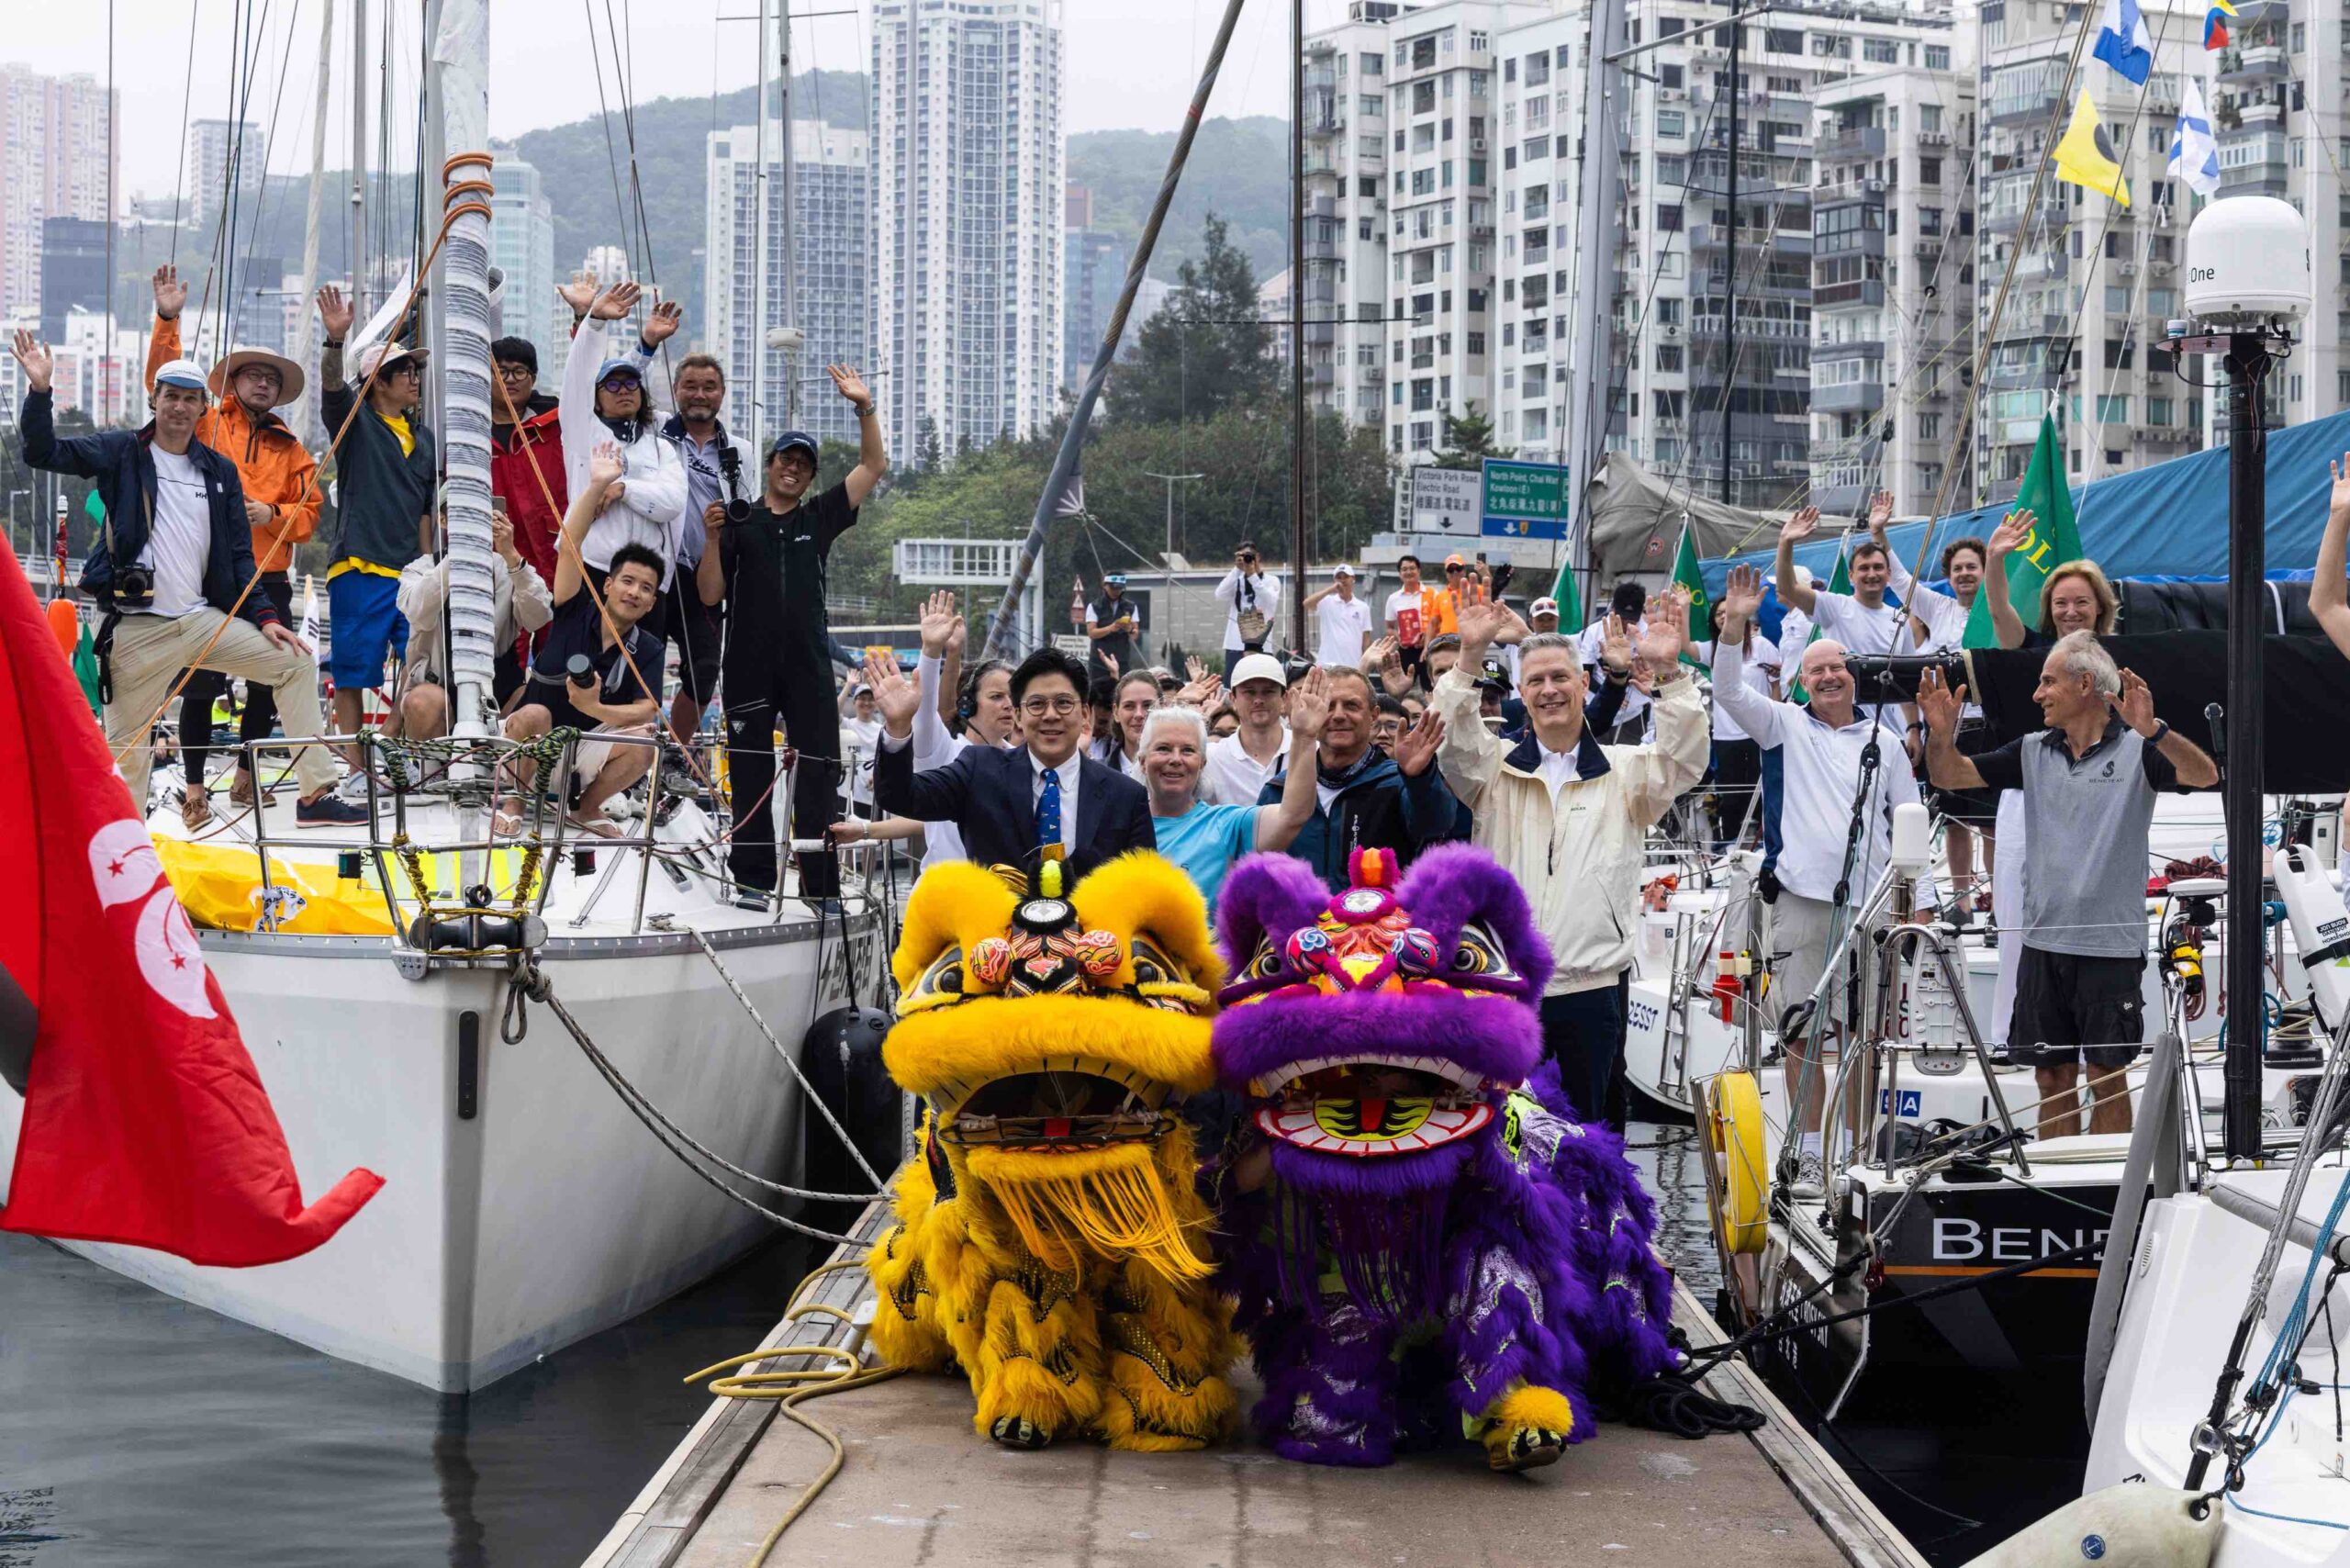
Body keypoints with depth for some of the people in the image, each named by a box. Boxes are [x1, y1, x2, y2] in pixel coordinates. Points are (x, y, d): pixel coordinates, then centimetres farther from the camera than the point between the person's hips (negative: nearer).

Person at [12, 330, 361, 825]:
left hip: (204, 619, 4)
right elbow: (44, 452, -8)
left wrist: (263, 616, 4)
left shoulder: (220, 471, 12)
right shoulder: (121, 452, 2)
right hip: (136, 629, -4)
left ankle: (316, 794, -3)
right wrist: (40, 391, -23)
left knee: (295, 662, -6)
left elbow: (239, 555, 14)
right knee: (127, 749, -2)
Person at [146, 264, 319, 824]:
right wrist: (168, 321, -13)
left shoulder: (290, 449, 16)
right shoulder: (205, 425, 8)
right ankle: (195, 785, 4)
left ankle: (244, 775, 20)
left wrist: (273, 514, -7)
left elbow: (309, 512, 13)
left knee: (269, 682, 3)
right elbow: (165, 383, -4)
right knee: (199, 684, -5)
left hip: (268, 578, 3)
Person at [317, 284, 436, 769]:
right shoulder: (356, 420, 2)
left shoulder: (423, 437, 18)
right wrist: (336, 339, -38)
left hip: (410, 572, 5)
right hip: (360, 570, -5)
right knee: (352, 675, -1)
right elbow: (331, 384, -19)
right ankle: (356, 771, 3)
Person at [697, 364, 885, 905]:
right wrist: (713, 537, -10)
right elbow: (710, 594, 2)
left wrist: (865, 408, -2)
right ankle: (753, 879, 8)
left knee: (818, 773, -2)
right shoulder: (739, 522, 7)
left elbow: (873, 466, 9)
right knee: (751, 774, 2)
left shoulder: (819, 517, 13)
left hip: (809, 663, 2)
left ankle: (822, 885, 0)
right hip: (749, 667, -2)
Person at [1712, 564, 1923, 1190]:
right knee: (1802, 1031, -2)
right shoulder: (1786, 726, 9)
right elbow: (1729, 692, -4)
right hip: (1802, 900, -1)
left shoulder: (1883, 740, 13)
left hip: (1871, 903, 1)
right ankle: (1809, 1151, 4)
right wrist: (1735, 625, -18)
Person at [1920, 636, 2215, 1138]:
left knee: (2107, 1077, 2)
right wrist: (1941, 732, -11)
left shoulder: (2136, 749, -5)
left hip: (2111, 944, -5)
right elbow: (1951, 775, 10)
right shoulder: (2033, 752, 10)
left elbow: (2204, 775, -20)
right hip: (2044, 942, 5)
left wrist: (2153, 730, -38)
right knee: (2053, 1077, 9)